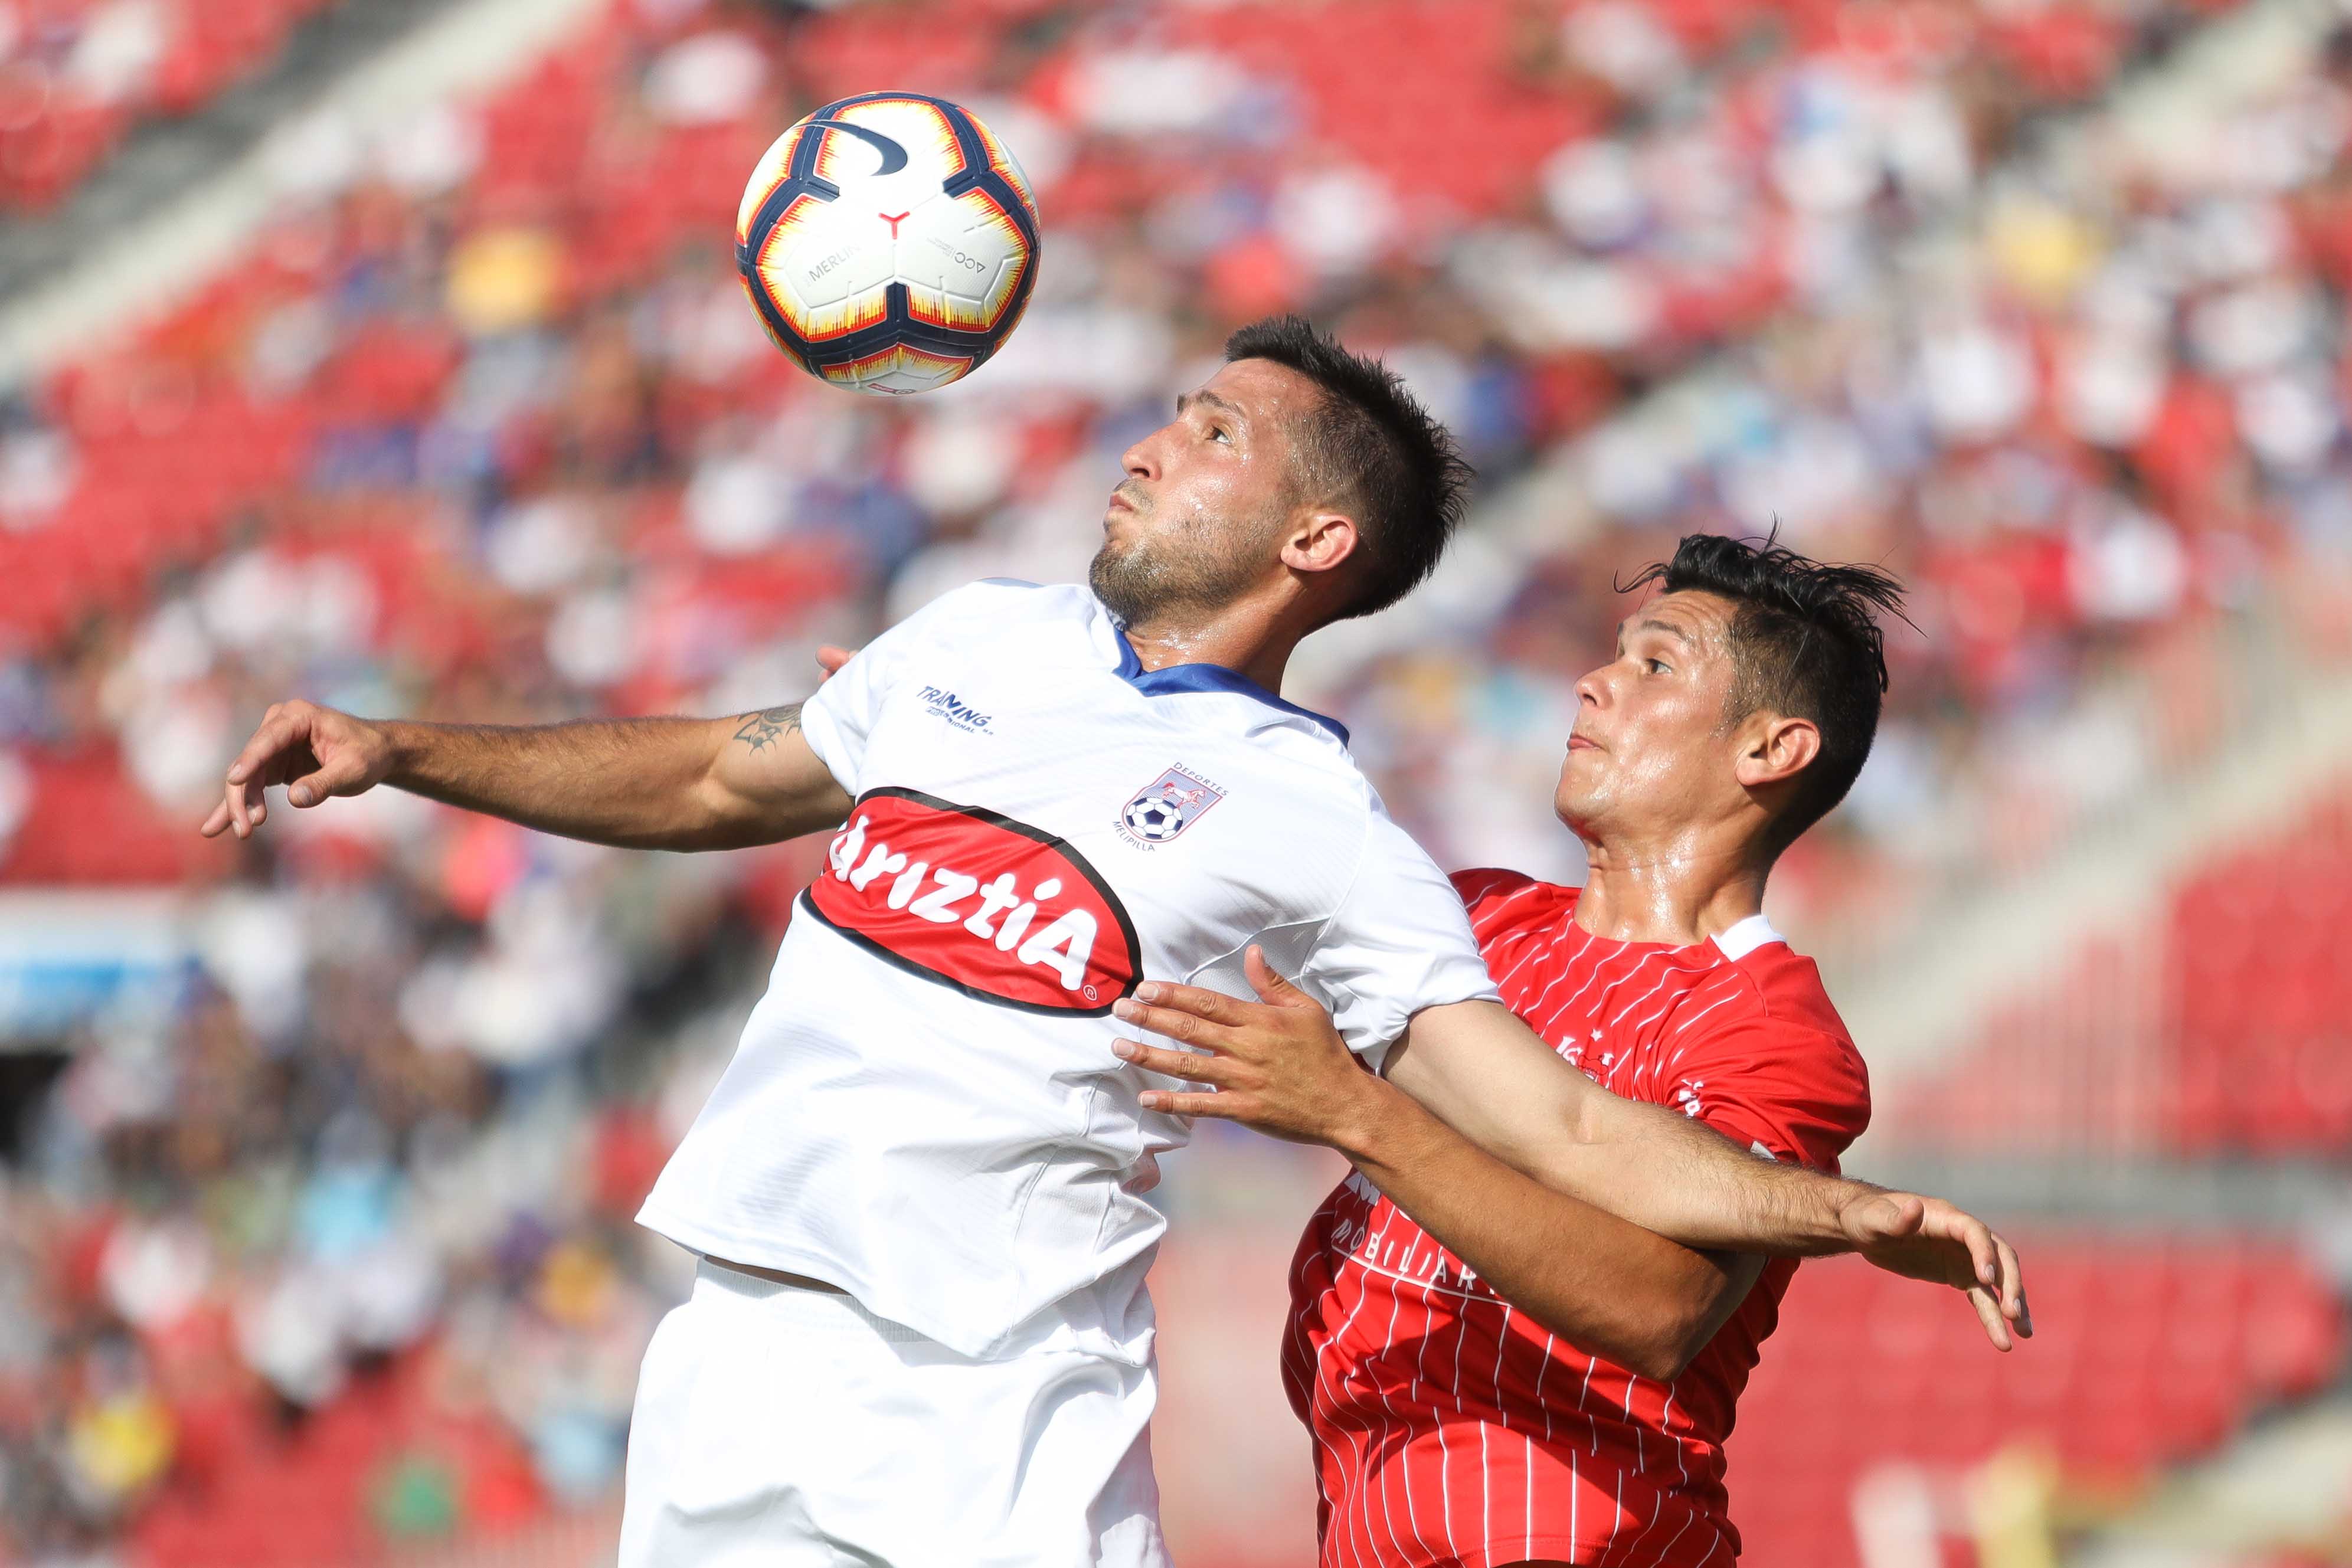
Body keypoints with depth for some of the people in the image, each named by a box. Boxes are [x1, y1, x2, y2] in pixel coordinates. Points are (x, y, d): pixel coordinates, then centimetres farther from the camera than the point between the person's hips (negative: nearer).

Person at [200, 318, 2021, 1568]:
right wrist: (397, 750, 25)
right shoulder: (978, 642, 16)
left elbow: (1566, 1133, -4)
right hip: (742, 1359, 4)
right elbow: (718, 780, 31)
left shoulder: (1322, 833, 1)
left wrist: (1844, 1211, -18)